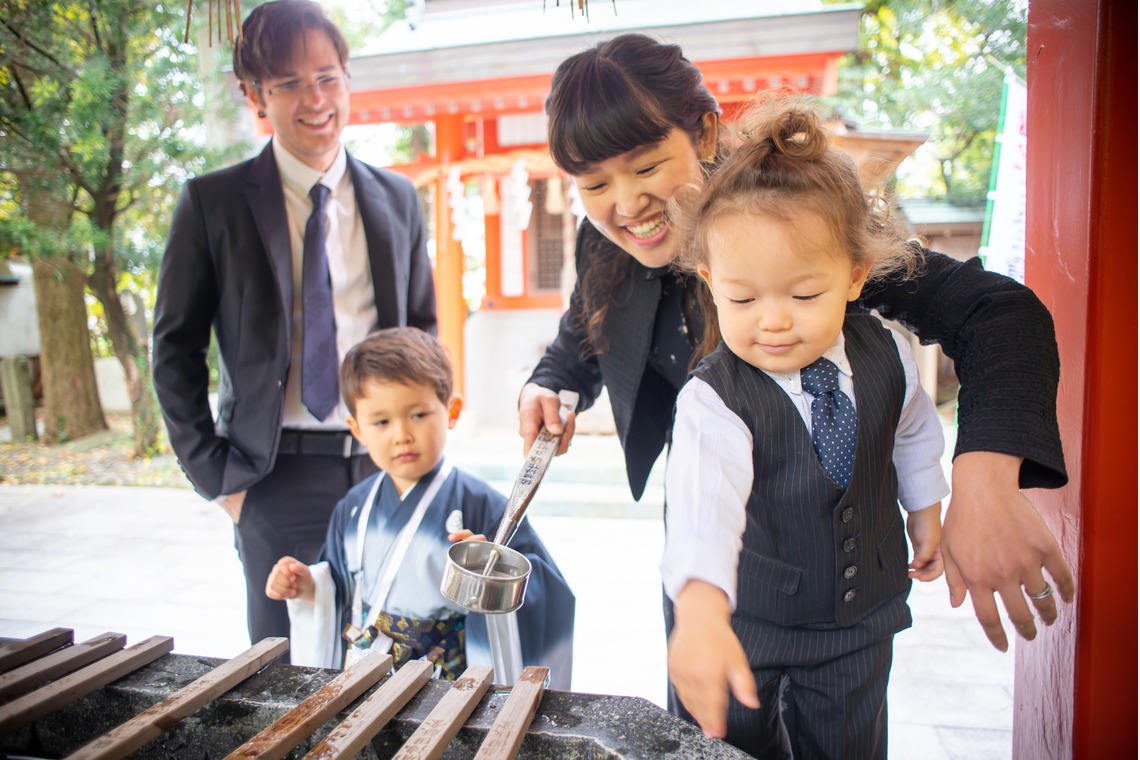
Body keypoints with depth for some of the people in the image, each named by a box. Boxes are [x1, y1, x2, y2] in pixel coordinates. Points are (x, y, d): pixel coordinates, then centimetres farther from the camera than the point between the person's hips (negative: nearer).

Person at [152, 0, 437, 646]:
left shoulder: (397, 199, 7)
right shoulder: (213, 203, -1)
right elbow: (176, 346, 2)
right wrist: (215, 475, -3)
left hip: (384, 466, 3)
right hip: (277, 476, -2)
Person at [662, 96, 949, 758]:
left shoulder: (888, 358, -15)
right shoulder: (714, 403, -30)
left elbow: (914, 437, 6)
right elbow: (704, 501, -48)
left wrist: (926, 517, 19)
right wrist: (700, 612, -64)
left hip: (861, 613, 3)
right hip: (750, 620, -3)